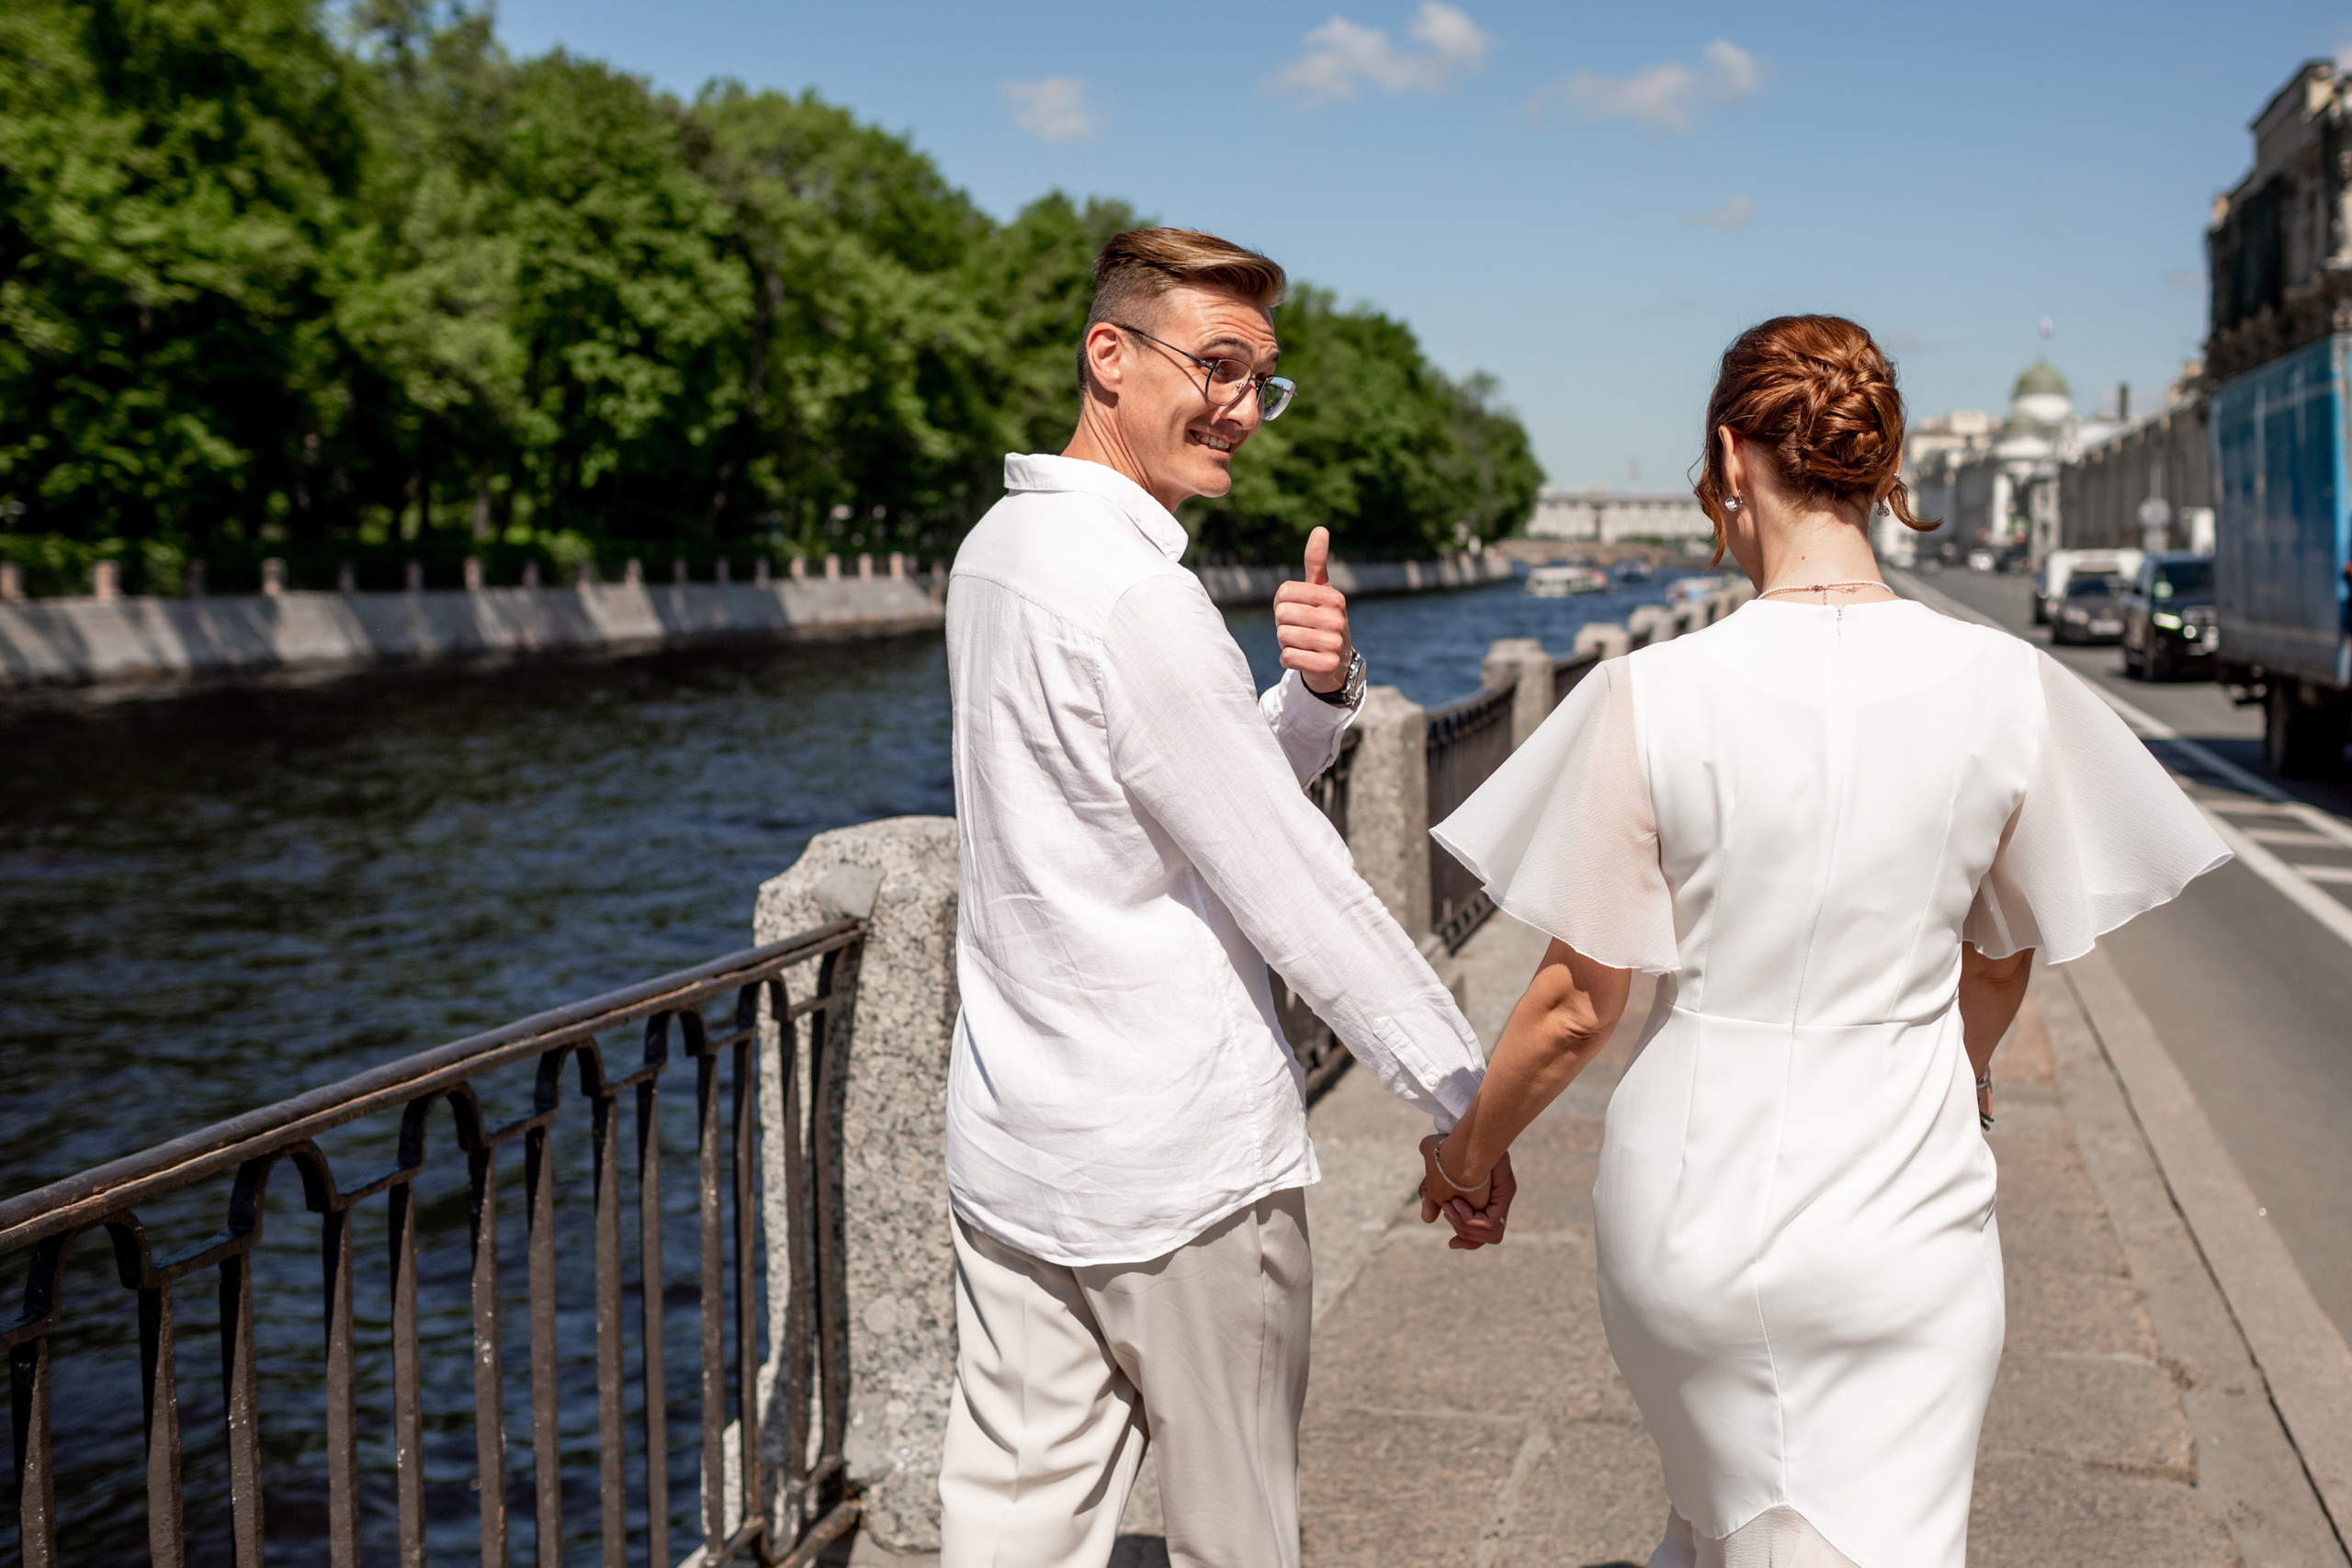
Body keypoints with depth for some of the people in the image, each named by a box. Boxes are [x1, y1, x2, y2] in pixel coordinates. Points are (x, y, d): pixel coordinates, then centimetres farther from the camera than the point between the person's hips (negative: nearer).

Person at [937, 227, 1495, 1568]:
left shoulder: (999, 548, 9)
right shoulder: (1132, 594, -20)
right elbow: (1290, 881, -19)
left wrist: (1319, 691, -6)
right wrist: (1471, 1097, -12)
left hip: (1007, 1141, 8)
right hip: (1183, 1160, -8)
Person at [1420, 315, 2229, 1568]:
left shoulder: (1656, 694, -15)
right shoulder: (2005, 687, -7)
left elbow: (1579, 1004, -8)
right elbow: (2007, 961, 8)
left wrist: (1468, 1153, 10)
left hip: (1694, 1200, 0)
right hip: (1906, 1219, 1)